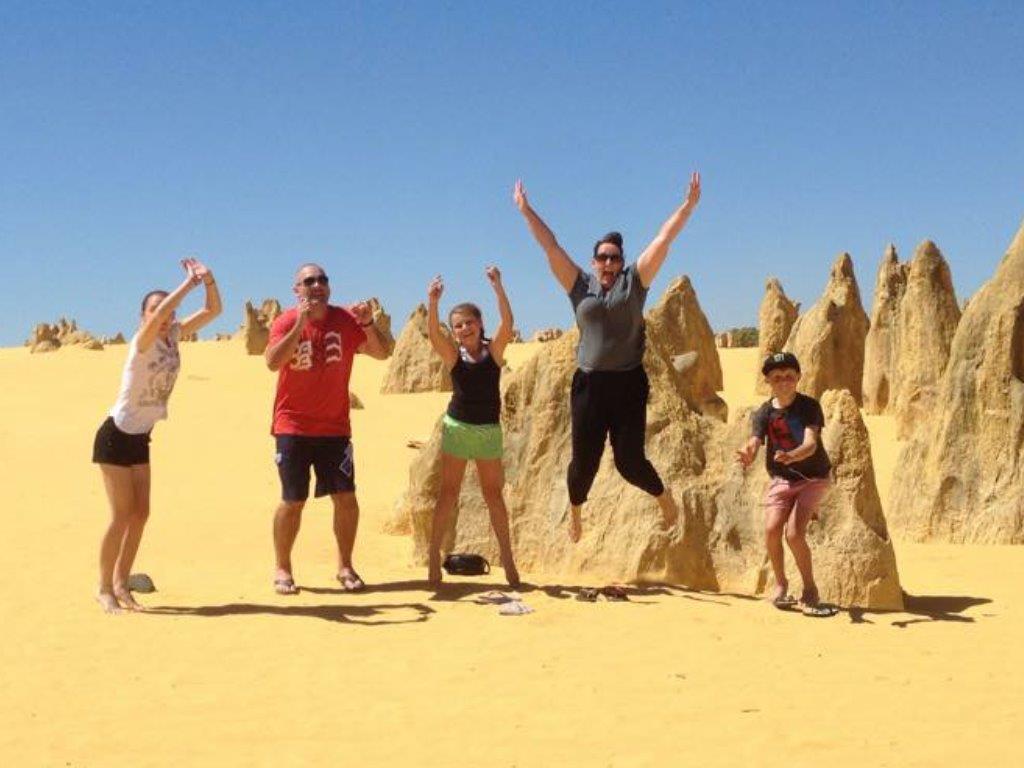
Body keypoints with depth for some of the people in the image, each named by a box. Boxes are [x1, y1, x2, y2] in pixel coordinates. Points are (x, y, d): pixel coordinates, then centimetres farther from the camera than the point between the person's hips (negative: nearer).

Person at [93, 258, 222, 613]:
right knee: (123, 514, -7)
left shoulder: (174, 335, -1)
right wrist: (189, 281, -37)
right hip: (116, 436, -7)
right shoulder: (143, 341, -20)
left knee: (140, 513, 6)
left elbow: (213, 310, -4)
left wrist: (208, 279, -22)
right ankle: (104, 589, 4)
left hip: (140, 437, 7)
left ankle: (121, 583, 18)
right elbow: (159, 314, -42)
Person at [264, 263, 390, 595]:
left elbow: (382, 354, -6)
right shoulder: (286, 322, -9)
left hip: (335, 427, 3)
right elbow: (272, 362, -25)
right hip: (293, 427, -3)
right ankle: (282, 569, 13)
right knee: (293, 500, -2)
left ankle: (345, 566, 15)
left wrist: (368, 324, -23)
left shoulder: (346, 320, -2)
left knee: (346, 497, 1)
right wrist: (300, 324, -34)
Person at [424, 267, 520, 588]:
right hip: (457, 427, 0)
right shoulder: (453, 354, -4)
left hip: (489, 430, 0)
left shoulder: (494, 349, -3)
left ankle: (507, 555, 16)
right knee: (448, 492, 3)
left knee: (493, 494, 8)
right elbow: (433, 334, -22)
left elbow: (507, 322, -19)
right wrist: (432, 302, -37)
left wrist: (498, 286, -29)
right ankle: (434, 554, 6)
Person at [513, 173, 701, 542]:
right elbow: (551, 247, 6)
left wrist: (689, 205, -4)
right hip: (589, 385, 1)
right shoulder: (580, 285, 7)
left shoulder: (634, 282, 5)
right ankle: (575, 511, 35)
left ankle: (664, 495, 31)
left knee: (630, 462, -1)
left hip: (629, 384, -1)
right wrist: (526, 211, 5)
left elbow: (663, 240, -1)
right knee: (584, 461, 6)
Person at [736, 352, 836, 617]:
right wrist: (746, 456, -46)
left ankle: (810, 589, 3)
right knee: (771, 528, -17)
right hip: (781, 479, 3)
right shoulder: (763, 413, -6)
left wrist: (790, 456, -48)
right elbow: (753, 443, -21)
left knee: (794, 533, -18)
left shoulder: (809, 406, -13)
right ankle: (780, 584, 7)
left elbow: (810, 443, -26)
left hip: (812, 477, -3)